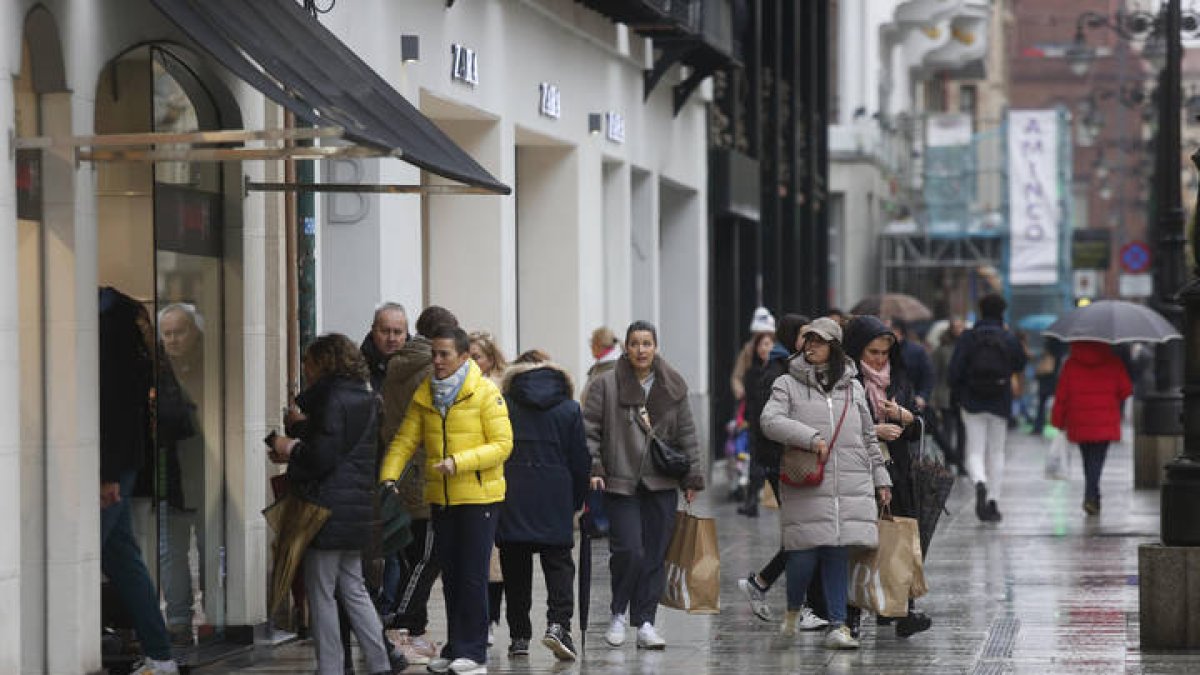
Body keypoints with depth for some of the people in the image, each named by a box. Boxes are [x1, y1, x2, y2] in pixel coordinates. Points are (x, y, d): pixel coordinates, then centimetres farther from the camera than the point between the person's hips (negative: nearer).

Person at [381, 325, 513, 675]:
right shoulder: (424, 395, 7)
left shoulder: (486, 393, -9)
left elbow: (502, 445, -13)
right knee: (450, 576, 11)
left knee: (473, 576, -5)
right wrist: (389, 477, -11)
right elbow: (405, 440, 5)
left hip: (478, 497, -5)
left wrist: (458, 462, -23)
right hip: (440, 499, 5)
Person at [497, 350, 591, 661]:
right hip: (555, 501, 0)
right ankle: (558, 623, -15)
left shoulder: (504, 405, 1)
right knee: (559, 563, 4)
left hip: (512, 500, 0)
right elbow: (580, 461, 4)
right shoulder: (569, 408, 4)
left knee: (516, 568, 7)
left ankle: (519, 635, 8)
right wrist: (576, 502, 15)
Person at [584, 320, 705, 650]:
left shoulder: (673, 387, 9)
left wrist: (692, 478, 9)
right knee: (629, 551, -12)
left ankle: (645, 623, 8)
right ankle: (618, 614, 10)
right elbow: (590, 429, 1)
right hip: (620, 483, -3)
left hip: (661, 486, 3)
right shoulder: (606, 385, -1)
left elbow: (687, 434, 13)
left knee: (655, 555, 1)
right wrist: (592, 468, -9)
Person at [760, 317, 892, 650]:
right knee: (805, 553, -6)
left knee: (839, 553, -2)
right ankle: (792, 610, 21)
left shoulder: (852, 387, 17)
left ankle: (837, 625, 0)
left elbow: (868, 436, 23)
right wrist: (811, 438, -17)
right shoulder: (788, 384, 6)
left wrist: (880, 478, 20)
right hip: (806, 485, -3)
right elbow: (770, 421, -8)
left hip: (851, 485, 3)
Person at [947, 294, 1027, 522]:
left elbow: (955, 371, -8)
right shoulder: (1009, 339, -4)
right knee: (996, 452, 12)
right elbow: (1020, 363, 13)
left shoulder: (967, 338, -5)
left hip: (973, 403, -1)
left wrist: (960, 395, 7)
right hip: (1000, 405, 1)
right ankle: (993, 501, 10)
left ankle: (980, 483, -26)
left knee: (975, 452, 4)